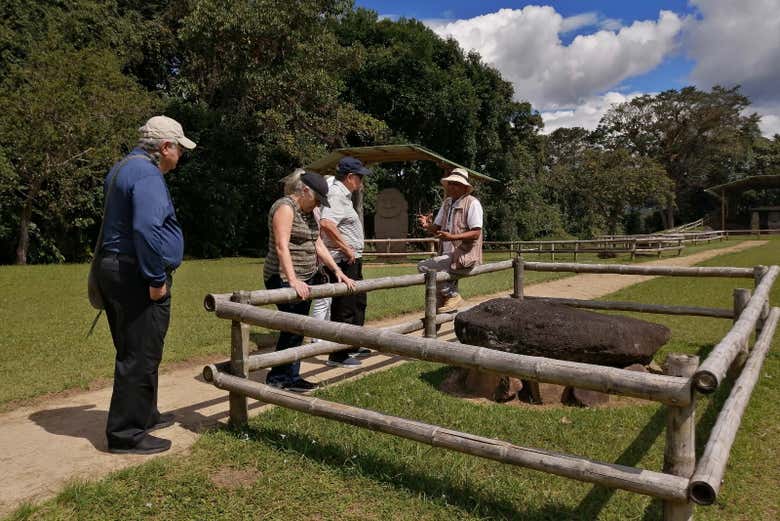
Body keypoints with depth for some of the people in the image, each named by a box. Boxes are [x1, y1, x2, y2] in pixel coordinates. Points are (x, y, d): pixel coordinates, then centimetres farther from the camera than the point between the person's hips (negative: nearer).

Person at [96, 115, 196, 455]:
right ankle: (126, 433, 6)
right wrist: (156, 280, -22)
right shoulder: (147, 174, -15)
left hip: (113, 270, 11)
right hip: (136, 276, -11)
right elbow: (146, 229, -29)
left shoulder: (123, 168, 19)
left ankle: (143, 414, 33)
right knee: (140, 356, -3)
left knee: (134, 352, 19)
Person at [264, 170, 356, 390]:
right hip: (285, 279, -9)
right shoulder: (285, 207, -12)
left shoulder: (308, 212, 16)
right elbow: (281, 246, -23)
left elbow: (318, 244, 17)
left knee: (297, 329, 10)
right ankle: (280, 378, 5)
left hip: (305, 279, 9)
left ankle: (290, 377, 17)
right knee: (293, 327, -8)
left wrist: (337, 271, 9)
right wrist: (292, 281, -32)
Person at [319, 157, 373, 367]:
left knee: (358, 303, 20)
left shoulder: (344, 195, 16)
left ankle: (352, 346, 34)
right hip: (344, 261, -11)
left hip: (353, 261, 11)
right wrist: (346, 249, -26)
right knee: (344, 308, -4)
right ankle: (337, 356, 5)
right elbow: (326, 223, -34)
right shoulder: (337, 195, -17)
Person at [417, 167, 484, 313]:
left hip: (464, 257, -8)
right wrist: (427, 225, -10)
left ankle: (452, 295, -6)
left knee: (423, 267, -17)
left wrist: (452, 237, -29)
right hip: (449, 256, 8)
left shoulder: (472, 203, -9)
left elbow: (476, 234, -16)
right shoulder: (447, 202, 14)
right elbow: (437, 228, 13)